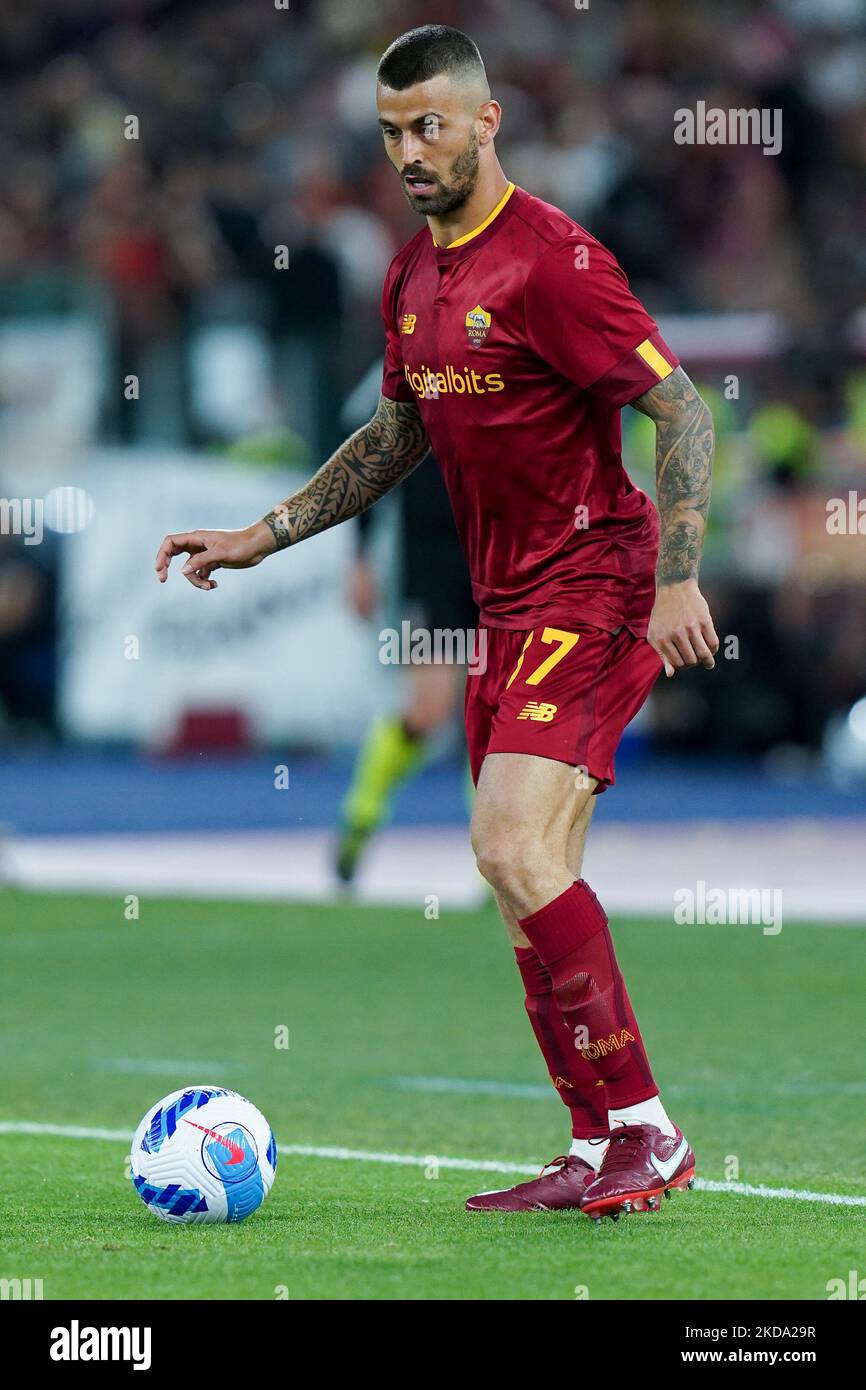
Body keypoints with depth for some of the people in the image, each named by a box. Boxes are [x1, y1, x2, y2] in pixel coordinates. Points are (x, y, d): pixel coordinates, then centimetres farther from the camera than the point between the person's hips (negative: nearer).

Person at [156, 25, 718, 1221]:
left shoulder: (551, 260, -14)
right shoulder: (413, 278, 12)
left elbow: (681, 408, -15)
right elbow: (398, 438, 26)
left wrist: (677, 578, -23)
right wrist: (261, 538, 22)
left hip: (592, 596, -9)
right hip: (508, 613, 9)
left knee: (513, 848, -20)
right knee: (529, 874, 7)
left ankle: (644, 1131, -15)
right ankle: (601, 1155, 12)